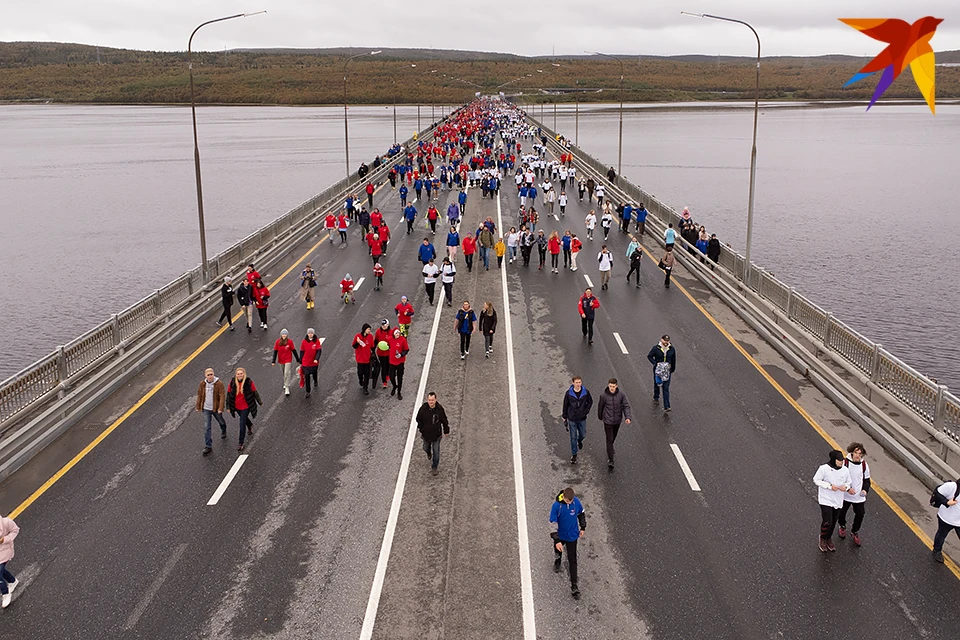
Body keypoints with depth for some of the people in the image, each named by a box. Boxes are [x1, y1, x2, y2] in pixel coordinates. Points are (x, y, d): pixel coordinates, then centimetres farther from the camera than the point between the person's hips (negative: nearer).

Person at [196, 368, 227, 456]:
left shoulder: (219, 384, -17)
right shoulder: (202, 384, -6)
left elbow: (222, 396, -19)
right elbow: (199, 395, 5)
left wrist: (220, 408, -25)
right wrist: (198, 406, 10)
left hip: (216, 408, -2)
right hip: (206, 409, 2)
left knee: (221, 421, 23)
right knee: (206, 427, -4)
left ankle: (223, 431, 58)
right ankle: (208, 446, 0)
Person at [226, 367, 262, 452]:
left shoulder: (249, 382, -17)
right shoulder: (232, 383, -10)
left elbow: (255, 392, -5)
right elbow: (228, 395, -2)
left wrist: (260, 402, 6)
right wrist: (228, 407, 0)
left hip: (246, 407, -4)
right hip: (237, 407, 4)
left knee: (242, 424, -7)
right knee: (244, 418, 29)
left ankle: (241, 443, 4)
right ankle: (250, 426, 63)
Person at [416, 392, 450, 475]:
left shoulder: (440, 409, -19)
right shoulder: (423, 408, -20)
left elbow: (444, 421, -4)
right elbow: (419, 419, -1)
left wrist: (446, 431, 5)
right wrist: (421, 428, 4)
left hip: (436, 434, -1)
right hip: (426, 433, 2)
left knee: (436, 452, 5)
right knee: (426, 448, 25)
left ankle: (434, 467, 23)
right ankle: (429, 453, 62)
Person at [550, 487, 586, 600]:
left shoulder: (576, 501, -20)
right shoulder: (557, 505, -28)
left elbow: (581, 513, 2)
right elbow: (553, 523, -23)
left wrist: (583, 527, 8)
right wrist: (557, 541, -24)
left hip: (572, 536, 1)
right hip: (560, 536, -1)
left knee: (573, 560, 3)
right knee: (558, 551, 28)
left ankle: (574, 586, 10)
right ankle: (558, 562, 63)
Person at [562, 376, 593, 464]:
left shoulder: (586, 392, -10)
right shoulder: (568, 393, -12)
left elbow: (590, 402, 7)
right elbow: (565, 405, -1)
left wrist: (586, 411, -4)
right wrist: (564, 417, 3)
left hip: (582, 418, 1)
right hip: (572, 418, -1)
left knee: (583, 434, 16)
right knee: (573, 437, 5)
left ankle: (580, 441, 53)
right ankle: (574, 455, 18)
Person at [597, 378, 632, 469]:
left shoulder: (621, 394, -14)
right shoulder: (603, 395, -17)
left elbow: (626, 406, -10)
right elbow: (600, 406, 1)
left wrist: (628, 417, -25)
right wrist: (600, 417, 15)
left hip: (617, 420, 3)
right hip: (608, 421, -3)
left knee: (614, 436, 25)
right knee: (609, 440, -5)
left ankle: (610, 447, 54)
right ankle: (610, 460, -2)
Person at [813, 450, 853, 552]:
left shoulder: (845, 470, -5)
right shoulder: (824, 468, -18)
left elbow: (848, 482, 10)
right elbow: (816, 480, -9)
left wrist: (845, 486, -14)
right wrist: (829, 486, -19)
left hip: (838, 501, 5)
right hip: (826, 500, -4)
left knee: (833, 522, 15)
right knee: (827, 522, -9)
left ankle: (828, 539, 39)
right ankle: (823, 538, 19)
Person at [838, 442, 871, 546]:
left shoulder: (864, 465, -6)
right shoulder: (845, 463, -17)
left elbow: (866, 479, 6)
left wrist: (865, 490, -11)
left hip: (859, 496, 2)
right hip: (845, 495, -2)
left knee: (860, 515, 7)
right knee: (842, 512, 14)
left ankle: (855, 532, 33)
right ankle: (842, 527, 46)